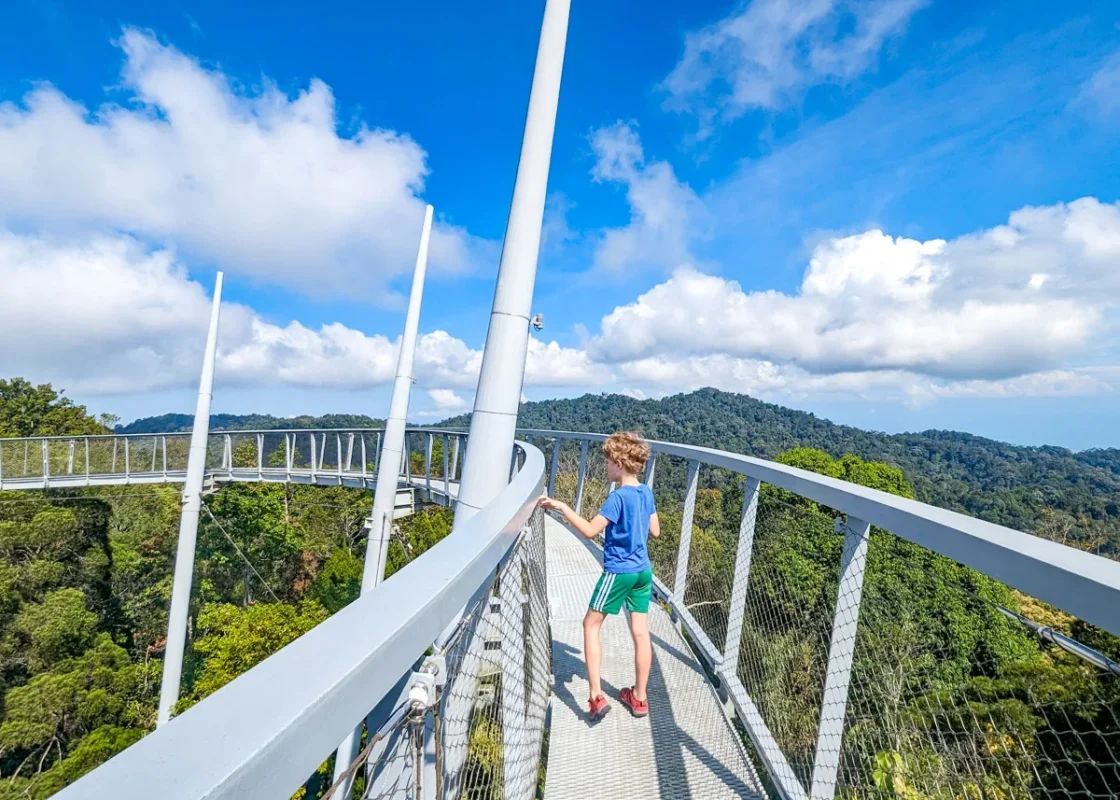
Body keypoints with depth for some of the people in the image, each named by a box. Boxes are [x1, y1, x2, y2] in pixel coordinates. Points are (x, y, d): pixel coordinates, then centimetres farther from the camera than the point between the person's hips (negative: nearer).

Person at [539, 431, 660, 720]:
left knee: (591, 625, 9)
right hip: (643, 571, 7)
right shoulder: (646, 493, 2)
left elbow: (590, 531, -25)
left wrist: (562, 507, -22)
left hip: (618, 571, -7)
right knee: (641, 632, 14)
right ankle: (639, 698, 28)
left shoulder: (618, 497, -20)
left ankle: (596, 696, 9)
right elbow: (655, 531, 10)